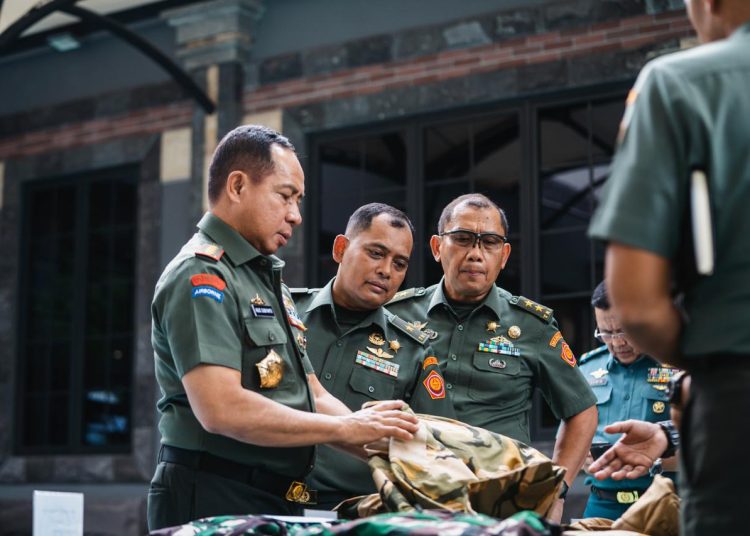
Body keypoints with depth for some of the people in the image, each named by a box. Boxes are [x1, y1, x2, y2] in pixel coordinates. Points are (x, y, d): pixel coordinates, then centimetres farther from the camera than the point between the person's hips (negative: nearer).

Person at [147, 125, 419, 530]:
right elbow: (221, 409, -25)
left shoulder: (268, 281, 18)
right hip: (214, 501, -9)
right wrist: (345, 428, -19)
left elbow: (313, 399, 16)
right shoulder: (200, 275, -13)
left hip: (277, 501, 9)